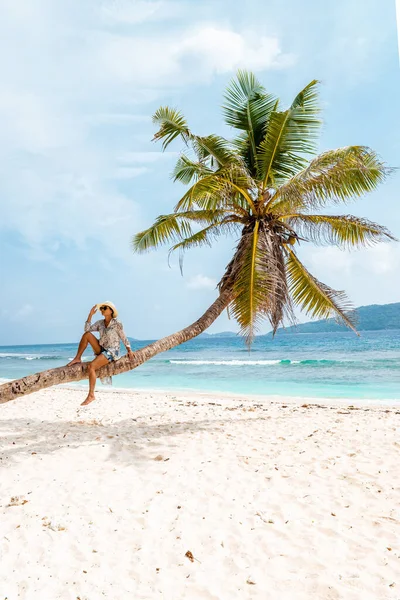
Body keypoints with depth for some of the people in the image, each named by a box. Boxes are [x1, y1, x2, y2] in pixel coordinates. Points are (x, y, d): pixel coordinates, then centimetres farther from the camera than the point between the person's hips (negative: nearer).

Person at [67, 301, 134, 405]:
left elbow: (124, 338, -3)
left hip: (111, 352, -6)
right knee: (87, 334, -13)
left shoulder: (117, 324, -8)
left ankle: (91, 395, -23)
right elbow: (87, 329, -5)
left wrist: (129, 351, -6)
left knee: (91, 366, -28)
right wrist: (90, 314, -6)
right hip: (101, 349, 6)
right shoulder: (100, 323, 8)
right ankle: (77, 359, -6)